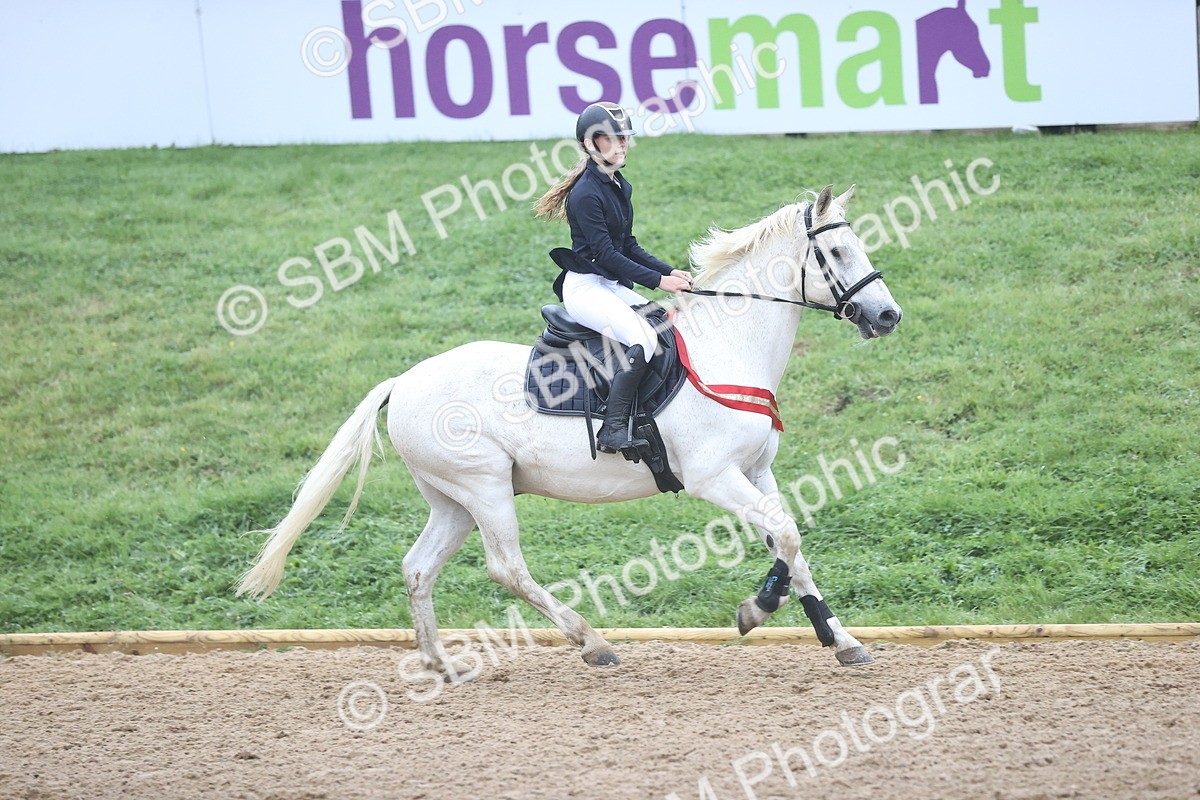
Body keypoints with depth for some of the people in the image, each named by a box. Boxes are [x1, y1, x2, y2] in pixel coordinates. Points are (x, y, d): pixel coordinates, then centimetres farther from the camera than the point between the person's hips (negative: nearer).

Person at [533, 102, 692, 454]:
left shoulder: (620, 187, 13)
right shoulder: (586, 194, -16)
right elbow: (606, 254, -19)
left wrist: (670, 272, 4)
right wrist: (658, 280, -20)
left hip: (612, 286, 10)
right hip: (585, 288, -10)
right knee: (644, 339, -28)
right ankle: (613, 430, -32)